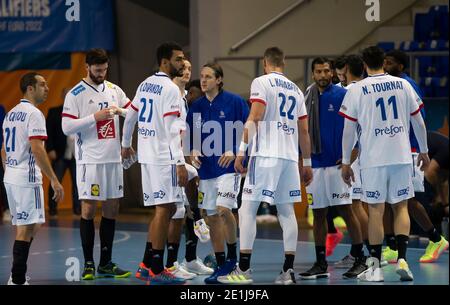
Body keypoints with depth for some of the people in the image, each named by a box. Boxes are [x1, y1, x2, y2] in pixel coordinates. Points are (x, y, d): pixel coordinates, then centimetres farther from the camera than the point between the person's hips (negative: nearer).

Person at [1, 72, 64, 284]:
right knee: (26, 229, -5)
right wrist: (54, 180, -20)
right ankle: (18, 280, -6)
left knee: (27, 227, 16)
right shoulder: (34, 114, -13)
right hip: (27, 179, -9)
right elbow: (37, 149, -21)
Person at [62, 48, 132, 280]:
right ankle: (88, 264, 2)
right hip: (90, 159, -5)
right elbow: (67, 128, -12)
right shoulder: (75, 94, -6)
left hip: (113, 158, 5)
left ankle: (106, 263, 14)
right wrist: (95, 117, -18)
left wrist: (120, 111, -10)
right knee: (89, 209, -4)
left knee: (111, 209, 7)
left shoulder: (114, 90, 10)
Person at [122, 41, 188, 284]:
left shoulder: (145, 84, 13)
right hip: (164, 157, -9)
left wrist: (125, 144, 37)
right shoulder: (170, 89, -13)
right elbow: (172, 130, -20)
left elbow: (130, 116, 23)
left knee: (165, 209, 16)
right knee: (164, 209, -6)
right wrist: (180, 163, -21)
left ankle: (147, 264, 19)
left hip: (147, 155, 9)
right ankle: (157, 272, -6)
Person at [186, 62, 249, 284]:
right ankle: (221, 265, 18)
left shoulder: (234, 102, -6)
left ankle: (232, 255, 1)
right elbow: (190, 136, 15)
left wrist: (234, 151, -18)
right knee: (211, 217, 8)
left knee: (223, 209, -20)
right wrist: (193, 151, -5)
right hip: (206, 169, 6)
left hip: (229, 166, -5)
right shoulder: (196, 107, 8)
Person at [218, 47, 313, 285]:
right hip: (290, 157, 6)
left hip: (266, 155, -6)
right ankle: (288, 271, 5)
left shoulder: (261, 82, -1)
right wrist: (307, 163, 24)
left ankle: (243, 270, -7)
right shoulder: (296, 90, 18)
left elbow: (255, 116, -12)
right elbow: (304, 130, 18)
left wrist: (242, 150, -11)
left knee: (247, 209, -3)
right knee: (286, 211, 9)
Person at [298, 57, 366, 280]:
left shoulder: (342, 95, -4)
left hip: (337, 162, -5)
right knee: (318, 213, 7)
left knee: (346, 210, -6)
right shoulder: (309, 98, 11)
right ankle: (321, 264, 12)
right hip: (315, 164, 5)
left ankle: (360, 260, 1)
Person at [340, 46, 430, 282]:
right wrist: (423, 151, 20)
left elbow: (348, 129, -2)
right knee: (401, 207, 11)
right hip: (401, 156, 2)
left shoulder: (357, 90, -2)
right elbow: (418, 121, 9)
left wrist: (345, 162, 5)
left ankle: (375, 267, 5)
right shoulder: (403, 85, 5)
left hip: (373, 159, -2)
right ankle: (402, 259, -1)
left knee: (376, 210, 3)